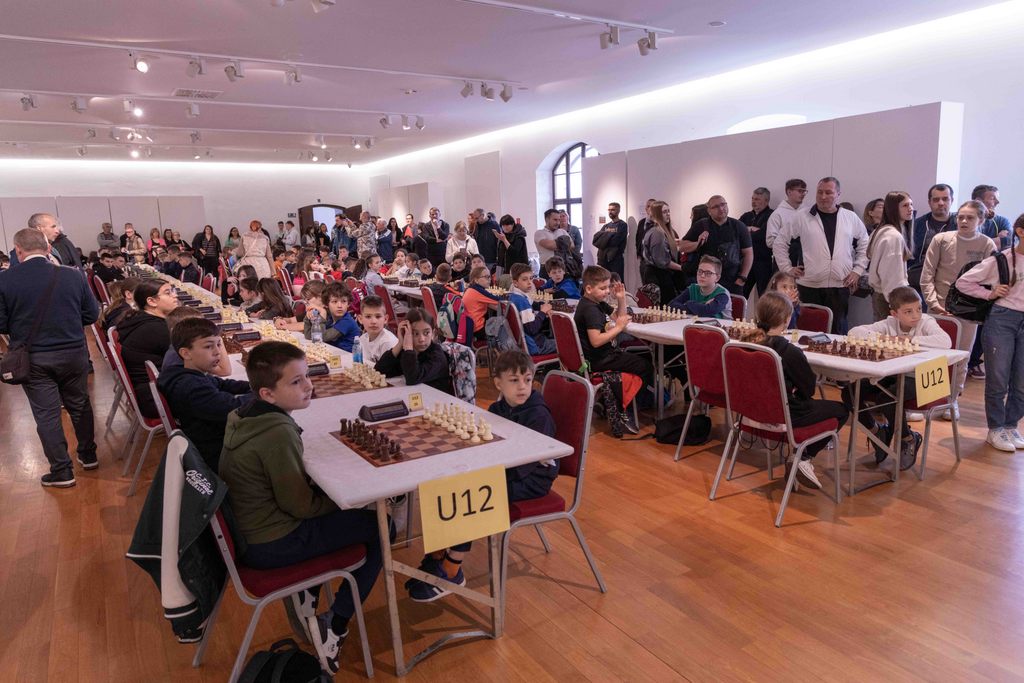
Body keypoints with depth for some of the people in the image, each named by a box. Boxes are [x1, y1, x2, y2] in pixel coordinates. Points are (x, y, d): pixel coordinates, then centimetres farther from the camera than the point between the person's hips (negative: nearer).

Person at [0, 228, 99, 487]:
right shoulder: (73, 276, -7)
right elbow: (92, 314, 0)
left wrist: (22, 326, 12)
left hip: (32, 358, -2)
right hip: (74, 353, 2)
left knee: (46, 413, 8)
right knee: (79, 405, 19)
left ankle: (62, 471, 13)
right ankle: (88, 455, 32)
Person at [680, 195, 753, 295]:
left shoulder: (739, 227, 7)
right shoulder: (700, 226, 5)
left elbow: (748, 253, 8)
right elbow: (682, 247, 4)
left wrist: (742, 278, 0)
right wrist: (698, 243, -15)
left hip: (732, 283, 1)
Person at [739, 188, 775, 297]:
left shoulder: (771, 216, -4)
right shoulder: (747, 216, 16)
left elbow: (763, 234, -17)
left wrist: (747, 231, -2)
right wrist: (751, 229, -10)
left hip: (764, 262, -5)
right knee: (741, 294, 8)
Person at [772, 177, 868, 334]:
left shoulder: (851, 218, 8)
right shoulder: (802, 218, 1)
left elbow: (865, 245, 17)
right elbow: (780, 242, 6)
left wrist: (858, 270, 8)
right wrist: (787, 268, 2)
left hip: (840, 286, 2)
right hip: (809, 286, -1)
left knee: (837, 331, 6)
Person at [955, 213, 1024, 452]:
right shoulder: (1001, 260, -3)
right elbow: (963, 282, 0)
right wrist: (990, 293, -6)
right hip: (1002, 320, -3)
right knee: (998, 380, 2)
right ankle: (996, 430, 14)